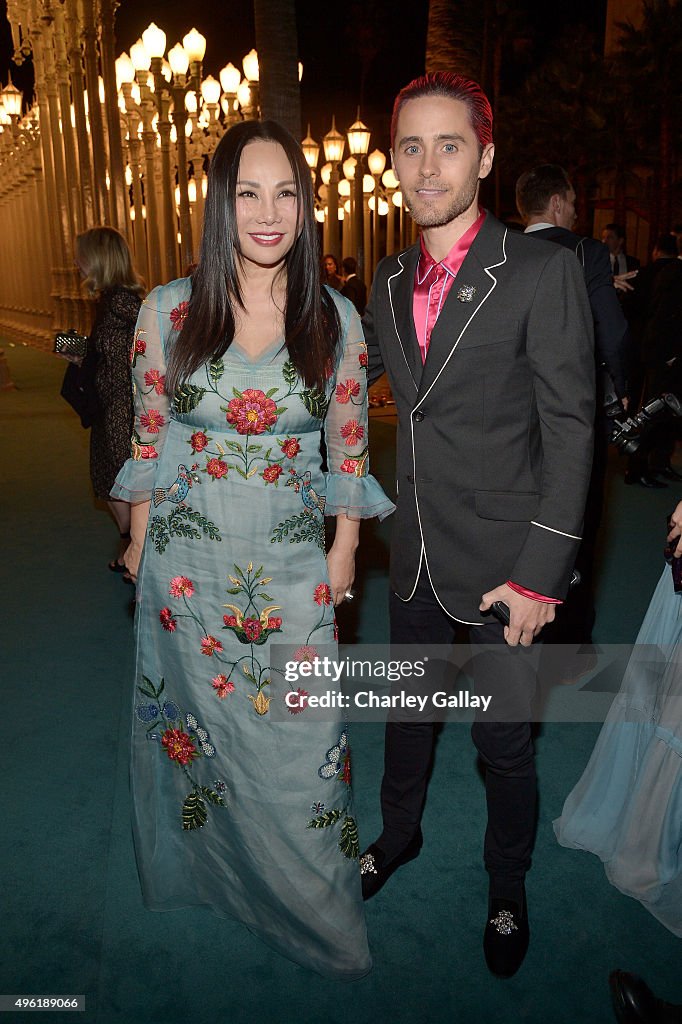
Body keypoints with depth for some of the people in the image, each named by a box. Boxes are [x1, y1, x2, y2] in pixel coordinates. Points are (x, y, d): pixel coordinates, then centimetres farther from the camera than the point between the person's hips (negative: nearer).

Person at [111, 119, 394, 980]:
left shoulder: (335, 318, -2)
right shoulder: (169, 310, -3)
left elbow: (348, 443, 4)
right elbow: (148, 437, 3)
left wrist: (344, 547, 3)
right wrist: (140, 541, 6)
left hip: (294, 568, 0)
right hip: (188, 563, 0)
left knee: (300, 734, 7)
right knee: (204, 723, 16)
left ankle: (313, 904, 34)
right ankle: (212, 867, 45)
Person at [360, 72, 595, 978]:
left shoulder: (542, 272, -12)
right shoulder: (391, 280, 6)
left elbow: (569, 427, -14)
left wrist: (539, 572, -16)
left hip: (502, 556, -5)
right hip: (416, 549, 5)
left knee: (503, 741, 10)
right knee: (407, 707, 23)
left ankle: (508, 889, 38)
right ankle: (400, 831, 50)